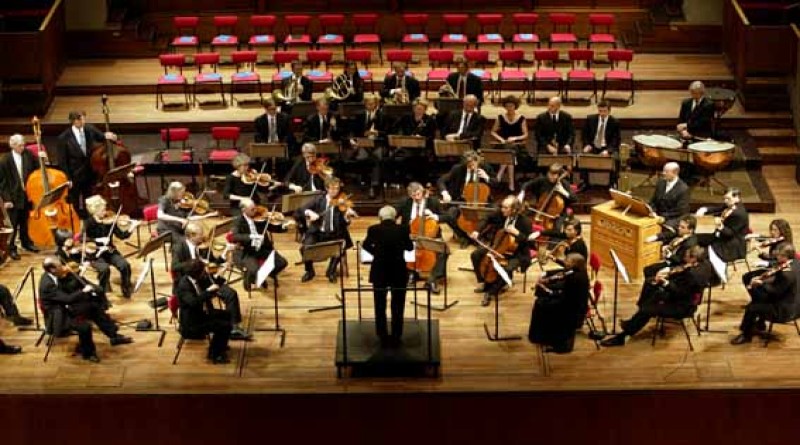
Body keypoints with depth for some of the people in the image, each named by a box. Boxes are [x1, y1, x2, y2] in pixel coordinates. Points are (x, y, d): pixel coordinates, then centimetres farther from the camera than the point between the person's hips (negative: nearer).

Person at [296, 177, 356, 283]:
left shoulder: (341, 202, -2)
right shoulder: (319, 200, 3)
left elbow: (343, 224, -11)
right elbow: (299, 211, 0)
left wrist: (347, 216, -32)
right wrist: (308, 212, -21)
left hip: (334, 234, -1)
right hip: (317, 232, 1)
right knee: (305, 248, -27)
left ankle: (331, 271, -2)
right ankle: (309, 271, 4)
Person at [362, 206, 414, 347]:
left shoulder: (373, 229, -5)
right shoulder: (402, 229, -5)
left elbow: (366, 245, 12)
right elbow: (410, 247, 11)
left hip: (379, 272, 0)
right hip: (399, 272, 0)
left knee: (380, 307, 13)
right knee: (398, 307, 12)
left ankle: (383, 338, 15)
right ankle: (396, 338, 15)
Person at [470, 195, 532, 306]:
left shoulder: (525, 222, -24)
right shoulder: (501, 214, -10)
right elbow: (487, 219, 8)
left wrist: (517, 233, -36)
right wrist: (478, 231, -8)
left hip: (517, 254, -6)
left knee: (507, 269, -34)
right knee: (475, 255, -2)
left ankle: (491, 292, -12)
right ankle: (483, 282, 17)